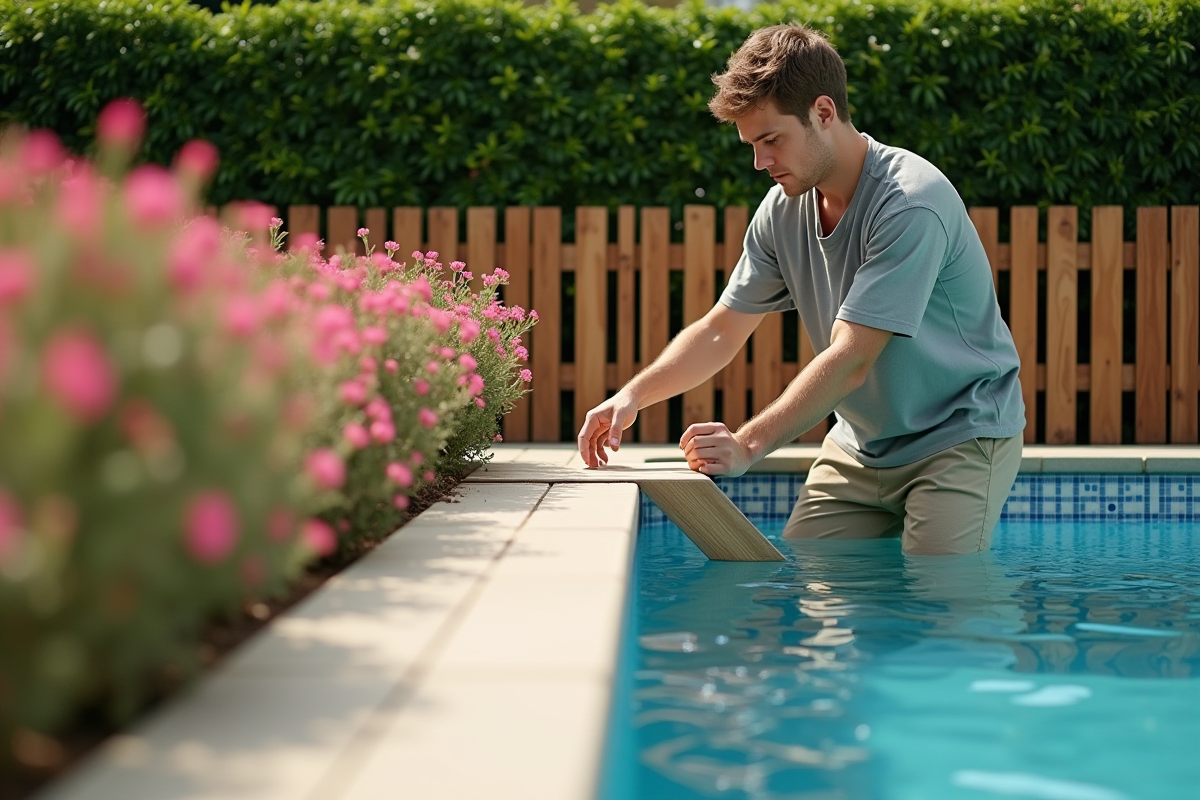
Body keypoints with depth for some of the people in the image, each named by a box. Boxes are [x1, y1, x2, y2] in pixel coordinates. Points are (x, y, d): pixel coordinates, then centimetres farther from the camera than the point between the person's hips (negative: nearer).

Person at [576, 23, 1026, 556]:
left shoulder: (912, 203, -26)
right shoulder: (783, 210, -2)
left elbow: (849, 361, -30)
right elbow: (720, 332, 5)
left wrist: (748, 445, -35)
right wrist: (634, 395, -11)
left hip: (959, 437, -6)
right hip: (861, 444, 7)